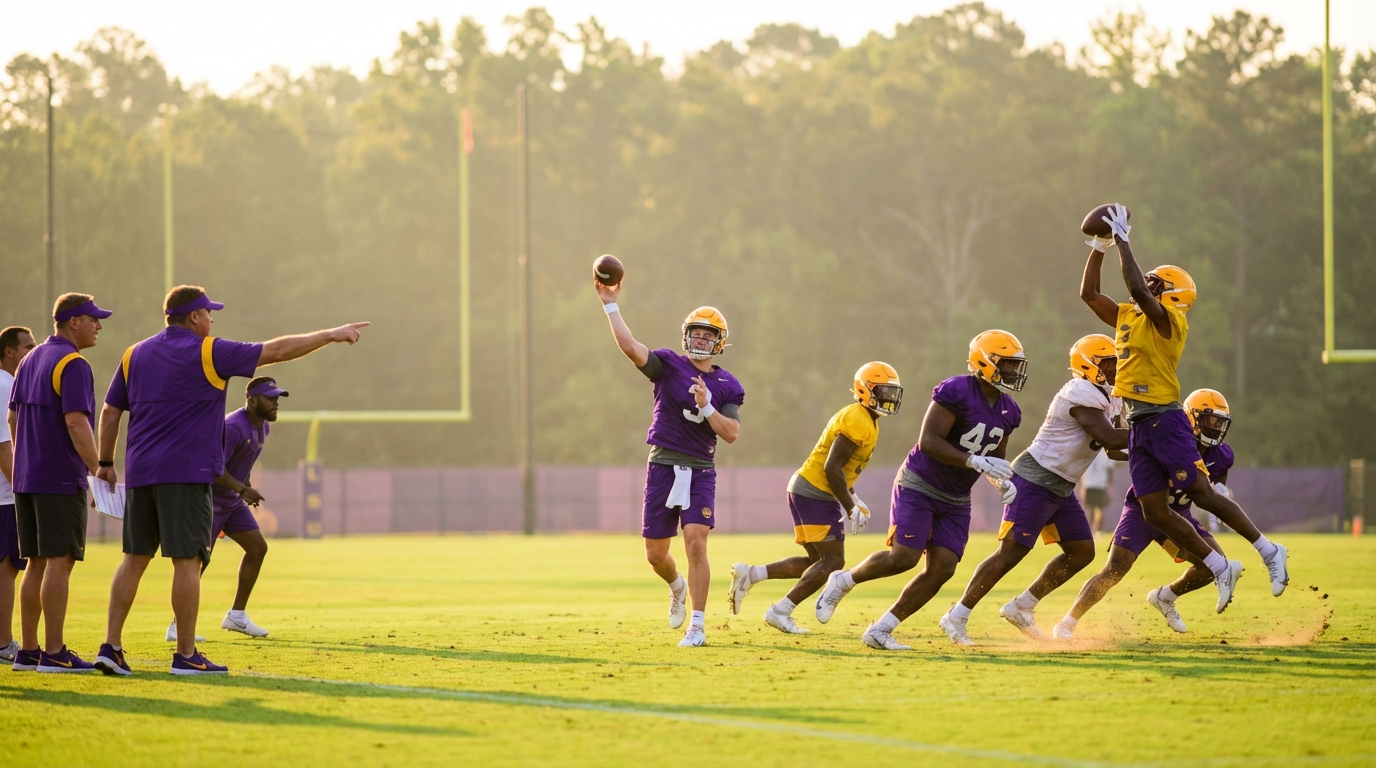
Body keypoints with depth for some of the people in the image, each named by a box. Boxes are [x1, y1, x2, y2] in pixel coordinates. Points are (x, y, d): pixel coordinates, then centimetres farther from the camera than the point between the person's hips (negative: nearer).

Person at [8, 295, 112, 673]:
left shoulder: (32, 360, 15)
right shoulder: (72, 364, -13)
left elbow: (13, 418, 20)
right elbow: (76, 422, -22)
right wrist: (99, 470, -19)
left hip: (27, 481, 9)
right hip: (62, 479, -9)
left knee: (37, 564, 11)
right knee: (59, 562, -7)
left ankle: (28, 651, 12)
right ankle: (53, 653, -8)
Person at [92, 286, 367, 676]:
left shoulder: (135, 355, 12)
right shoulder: (208, 353, -6)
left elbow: (110, 412, 14)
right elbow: (277, 350, -5)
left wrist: (106, 463, 22)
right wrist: (332, 335, 2)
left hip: (140, 472, 6)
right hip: (185, 475, -6)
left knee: (135, 559, 9)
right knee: (187, 561, -3)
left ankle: (111, 646, 3)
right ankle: (186, 655, -1)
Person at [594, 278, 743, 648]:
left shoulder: (727, 386, 3)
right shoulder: (668, 365, 1)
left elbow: (731, 433, -5)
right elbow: (629, 346, -15)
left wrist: (707, 406, -19)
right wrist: (610, 304, -21)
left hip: (700, 471, -1)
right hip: (663, 467, 1)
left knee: (696, 544, -16)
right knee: (656, 554, 6)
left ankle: (697, 627, -10)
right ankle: (677, 587, 42)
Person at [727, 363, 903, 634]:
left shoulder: (863, 420, 16)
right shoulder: (857, 423, -17)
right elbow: (832, 468, -22)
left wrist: (854, 500, 19)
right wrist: (851, 509, -18)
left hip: (808, 491, 10)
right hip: (815, 494, -10)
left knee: (818, 562, 12)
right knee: (833, 561, -8)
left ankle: (749, 574, 10)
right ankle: (780, 611, -5)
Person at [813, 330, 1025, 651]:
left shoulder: (1007, 412, 6)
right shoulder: (956, 392, -19)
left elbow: (997, 458, 20)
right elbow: (928, 441, -24)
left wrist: (1003, 481, -3)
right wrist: (975, 461, -30)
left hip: (955, 501, 8)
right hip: (919, 485, -8)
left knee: (942, 569, -4)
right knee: (904, 557, -17)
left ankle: (880, 631, 4)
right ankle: (843, 581, 12)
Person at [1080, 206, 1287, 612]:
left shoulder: (1167, 319, -10)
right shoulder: (1127, 317, 15)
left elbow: (1137, 290, -25)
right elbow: (1089, 293, 22)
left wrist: (1122, 240, -18)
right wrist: (1099, 248, 14)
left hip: (1165, 421, -8)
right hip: (1138, 425, 8)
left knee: (1202, 494, -7)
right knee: (1155, 512, 5)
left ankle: (1269, 552, 3)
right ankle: (1222, 569, 13)